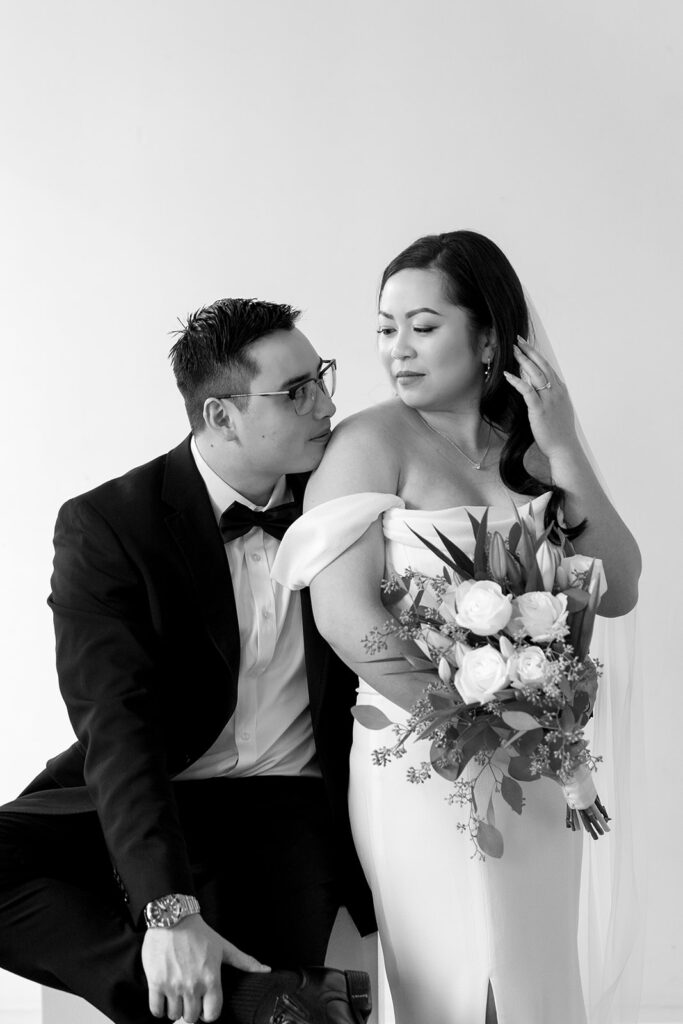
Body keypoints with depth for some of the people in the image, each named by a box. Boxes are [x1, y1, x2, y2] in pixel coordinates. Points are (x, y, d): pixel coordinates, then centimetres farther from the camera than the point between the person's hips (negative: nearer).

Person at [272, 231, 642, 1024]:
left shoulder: (530, 446, 6)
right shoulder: (371, 442, -8)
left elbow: (616, 593, 1)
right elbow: (346, 616, -17)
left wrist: (564, 451, -8)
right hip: (426, 769, -5)